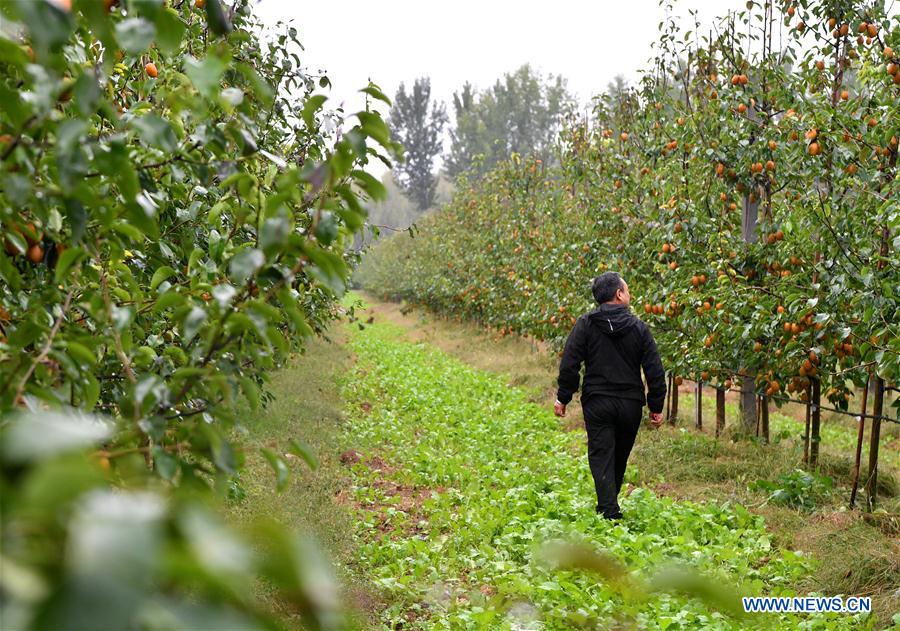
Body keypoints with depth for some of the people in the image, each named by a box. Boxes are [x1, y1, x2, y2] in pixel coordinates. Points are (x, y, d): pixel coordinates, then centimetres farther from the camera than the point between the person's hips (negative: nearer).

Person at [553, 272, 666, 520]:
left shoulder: (585, 324, -3)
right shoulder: (639, 327, 0)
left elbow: (569, 364, -7)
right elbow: (655, 371, 0)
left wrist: (563, 398, 3)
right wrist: (656, 407, 8)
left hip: (597, 403, -2)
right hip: (631, 404, 2)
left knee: (601, 457, -1)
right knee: (620, 458, 17)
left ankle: (609, 513, -13)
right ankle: (609, 505, 31)